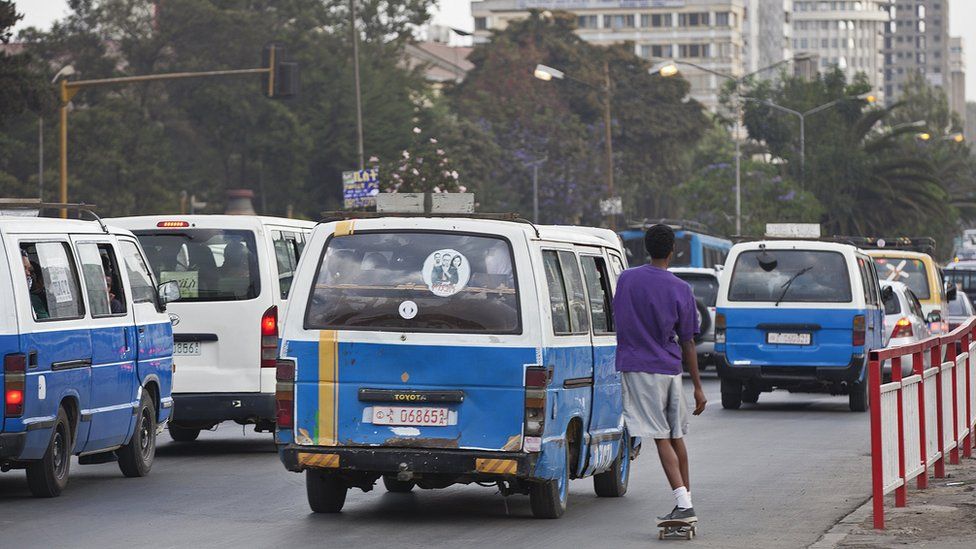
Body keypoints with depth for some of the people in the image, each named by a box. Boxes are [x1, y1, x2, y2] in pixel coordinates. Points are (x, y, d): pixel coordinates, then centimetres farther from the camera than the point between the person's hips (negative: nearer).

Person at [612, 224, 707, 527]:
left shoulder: (626, 279, -3)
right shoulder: (681, 289, -2)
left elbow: (619, 323, 8)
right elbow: (687, 342, 1)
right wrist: (698, 387, 7)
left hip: (638, 367, -2)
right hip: (670, 369, 2)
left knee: (662, 439, -7)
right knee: (676, 437, 14)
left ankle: (684, 505, -17)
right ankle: (685, 505, 18)